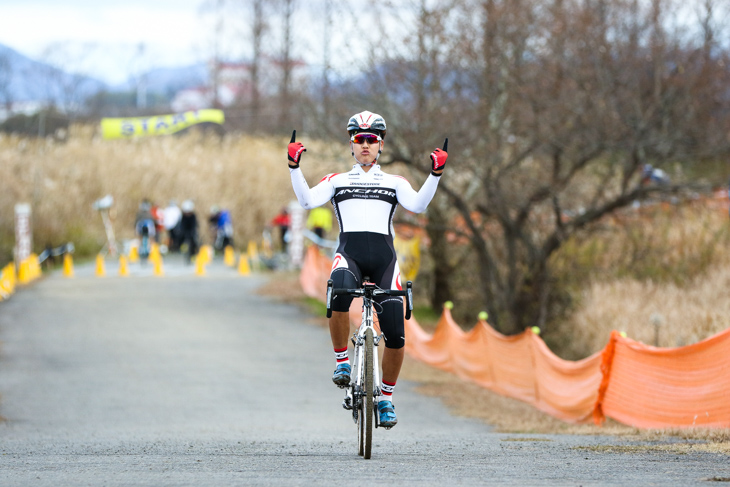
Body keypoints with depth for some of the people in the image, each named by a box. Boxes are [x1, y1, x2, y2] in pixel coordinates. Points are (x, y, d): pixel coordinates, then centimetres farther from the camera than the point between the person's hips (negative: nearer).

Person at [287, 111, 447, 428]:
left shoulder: (394, 182, 18)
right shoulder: (337, 181, 18)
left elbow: (417, 205, 0)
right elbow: (307, 200, 2)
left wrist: (435, 175, -13)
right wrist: (294, 167, -10)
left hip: (383, 256, 1)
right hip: (349, 252, -1)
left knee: (395, 335, -8)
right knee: (339, 294, -37)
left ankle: (386, 398, 11)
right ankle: (342, 361, -18)